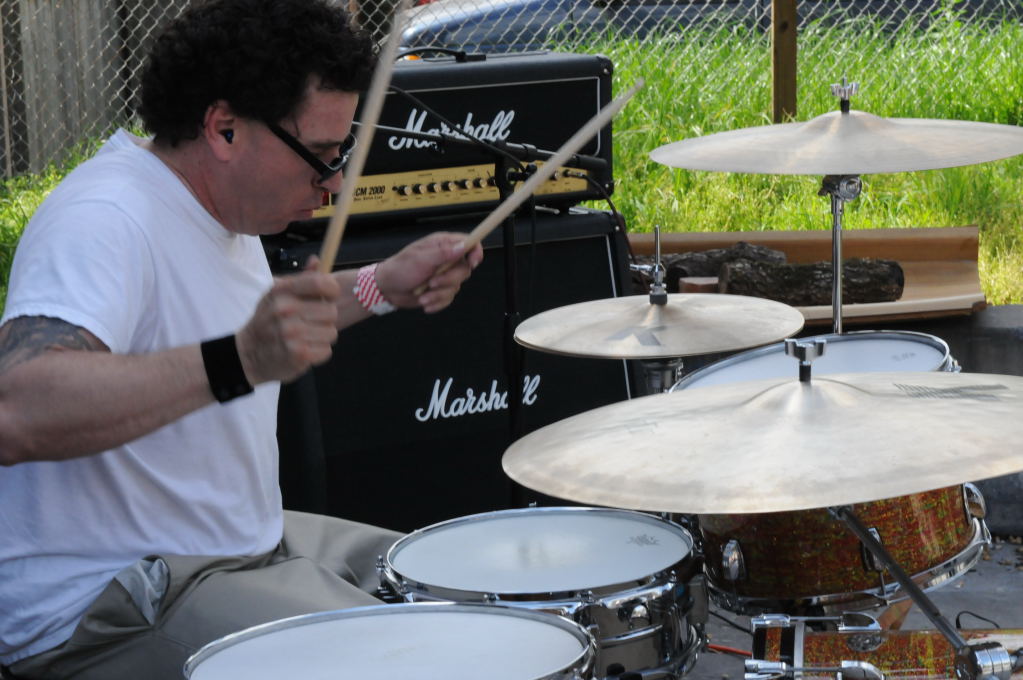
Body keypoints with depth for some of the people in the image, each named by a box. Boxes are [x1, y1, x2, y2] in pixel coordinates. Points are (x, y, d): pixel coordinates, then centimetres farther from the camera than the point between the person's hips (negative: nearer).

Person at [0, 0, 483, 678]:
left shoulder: (217, 203, 8)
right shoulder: (104, 221, -26)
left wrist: (383, 286, 17)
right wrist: (240, 362, -48)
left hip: (244, 541, 10)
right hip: (105, 608, -10)